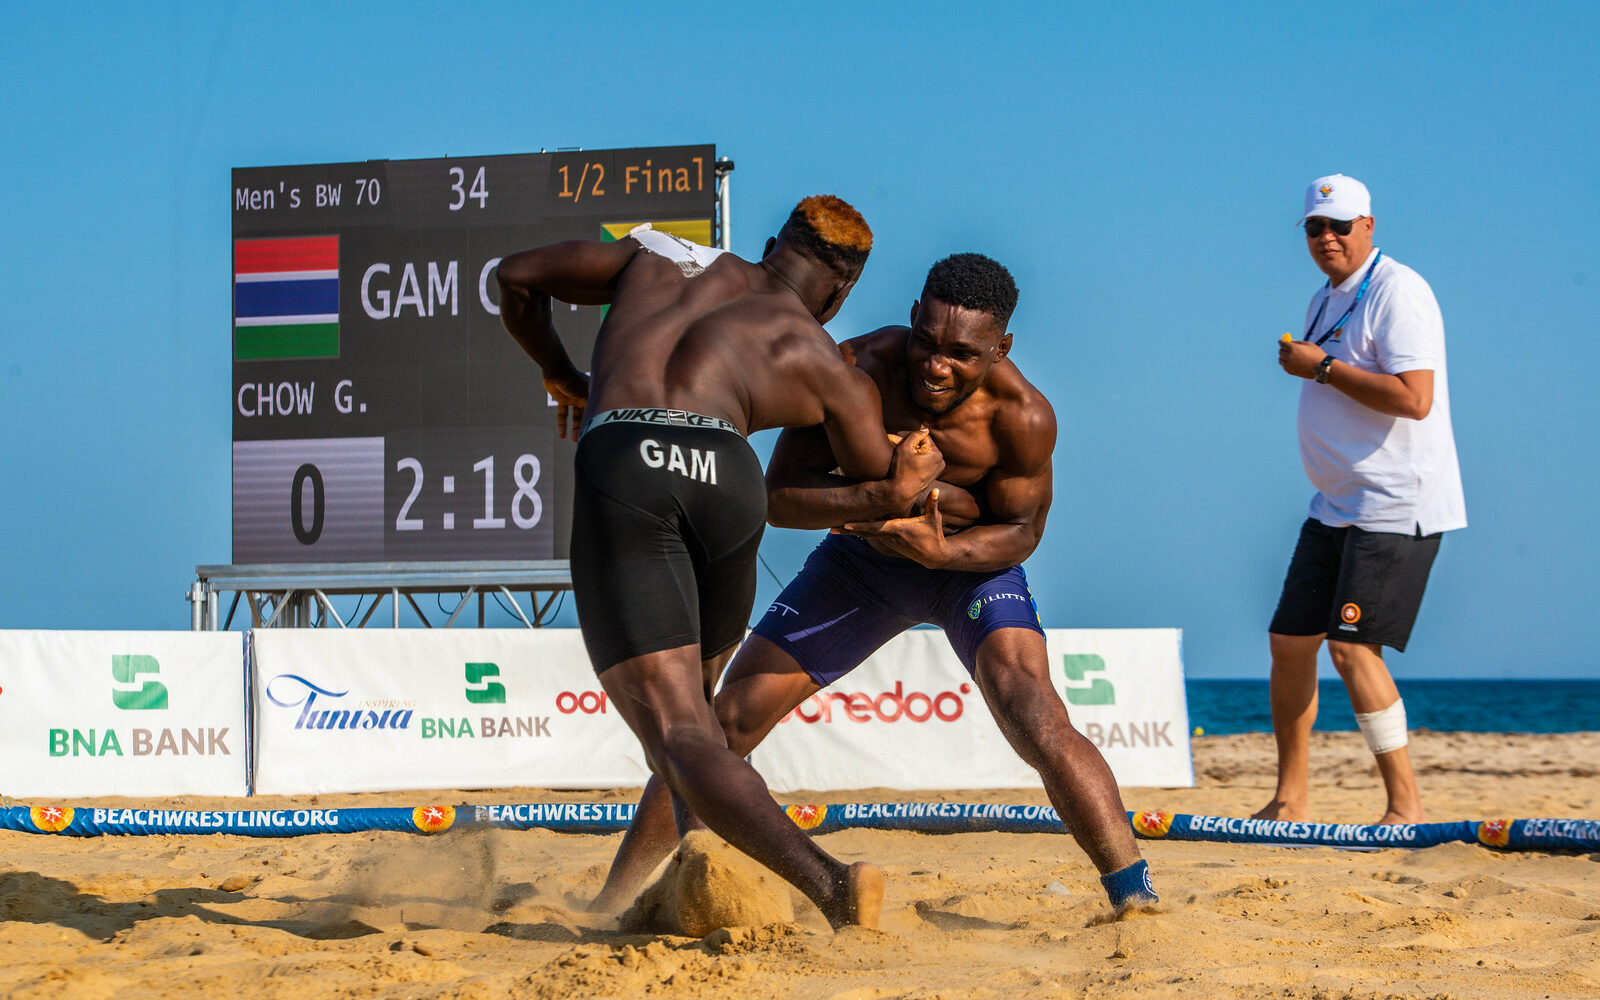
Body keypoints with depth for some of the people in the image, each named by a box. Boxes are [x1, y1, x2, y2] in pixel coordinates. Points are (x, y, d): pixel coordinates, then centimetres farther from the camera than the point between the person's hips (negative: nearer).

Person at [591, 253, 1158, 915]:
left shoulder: (1022, 417, -29)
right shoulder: (858, 370, -29)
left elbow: (1021, 531, -16)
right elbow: (779, 495, -28)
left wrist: (942, 550, -36)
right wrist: (891, 498, -43)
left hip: (972, 562, -2)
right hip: (861, 560, 2)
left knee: (1036, 723, -29)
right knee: (727, 722, -2)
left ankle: (1133, 892, -24)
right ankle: (610, 903, 9)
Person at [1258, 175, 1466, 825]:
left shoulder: (1397, 291, -14)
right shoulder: (1326, 300, 16)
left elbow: (1414, 400, -25)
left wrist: (1322, 367, -19)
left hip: (1398, 506, -10)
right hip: (1337, 506, 10)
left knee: (1352, 647, -17)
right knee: (1290, 641, 10)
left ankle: (1406, 807, -12)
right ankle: (1289, 802, 20)